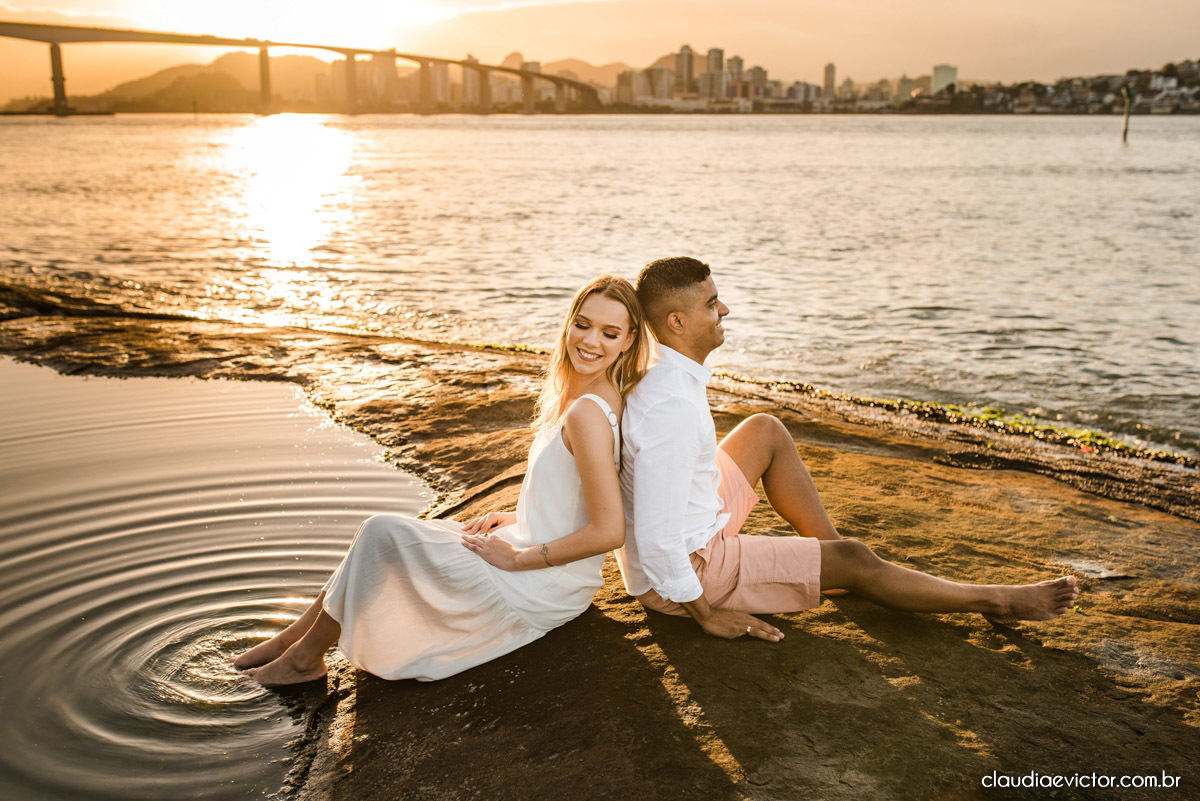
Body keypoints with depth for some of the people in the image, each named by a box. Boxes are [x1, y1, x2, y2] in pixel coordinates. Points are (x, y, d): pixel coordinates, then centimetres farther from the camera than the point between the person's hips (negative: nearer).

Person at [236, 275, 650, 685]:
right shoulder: (596, 398, 6)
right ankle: (296, 635, 21)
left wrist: (515, 556, -19)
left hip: (539, 591, -9)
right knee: (384, 534, 10)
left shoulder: (587, 413, -25)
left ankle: (306, 655, 11)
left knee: (382, 534, -7)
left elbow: (608, 532, -30)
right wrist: (514, 518, 9)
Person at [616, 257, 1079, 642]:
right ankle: (994, 601, 16)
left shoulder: (655, 371, -3)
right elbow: (655, 537, -31)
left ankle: (829, 544, 22)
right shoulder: (673, 405, -32)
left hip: (692, 527, 9)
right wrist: (706, 613, -18)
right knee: (852, 562, -4)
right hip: (687, 566, -9)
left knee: (764, 431, 16)